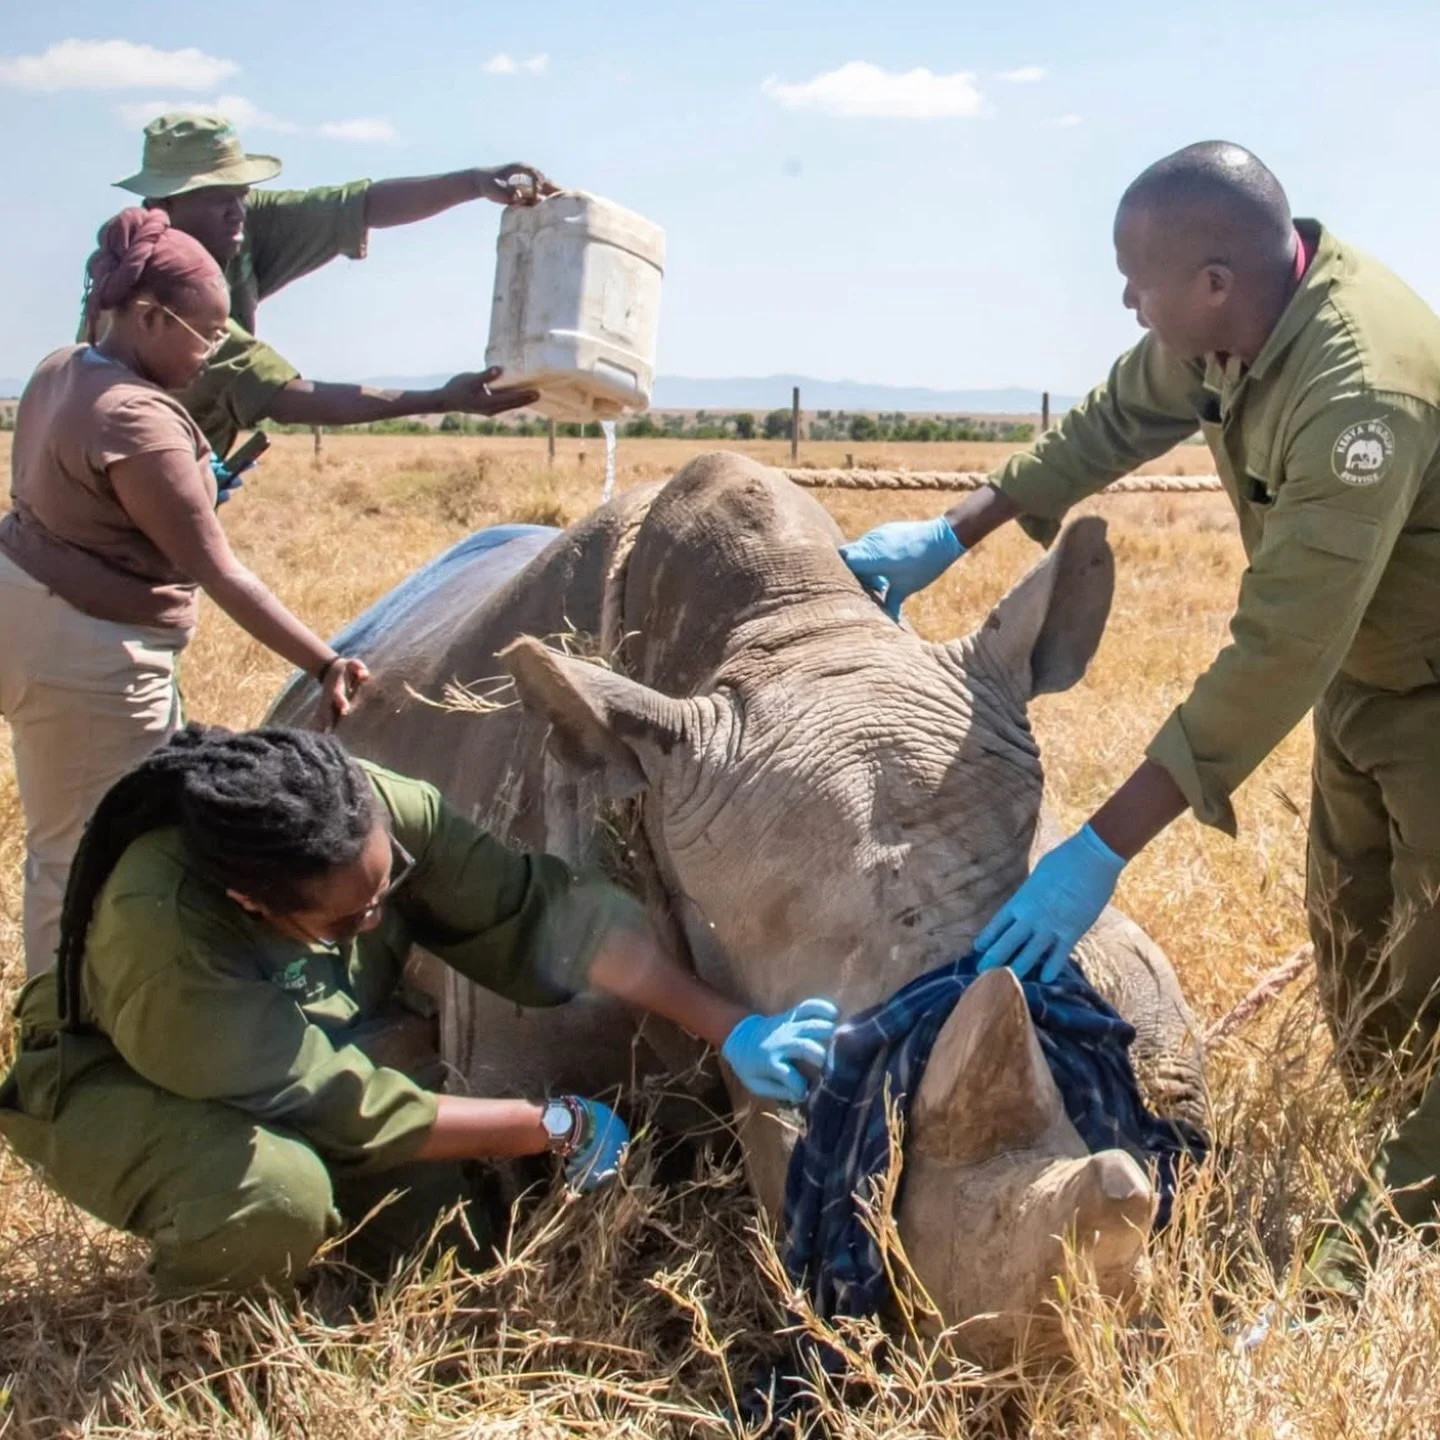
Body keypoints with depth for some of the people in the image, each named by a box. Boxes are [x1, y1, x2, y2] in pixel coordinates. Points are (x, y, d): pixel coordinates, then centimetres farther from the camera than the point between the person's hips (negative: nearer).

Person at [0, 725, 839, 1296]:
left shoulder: (382, 809, -29)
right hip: (124, 1085, -5)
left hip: (315, 1041, 5)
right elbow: (344, 1107, -35)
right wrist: (556, 1130, -27)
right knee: (275, 1197, -35)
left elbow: (546, 907, -25)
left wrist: (731, 1030, -30)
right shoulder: (160, 932, -41)